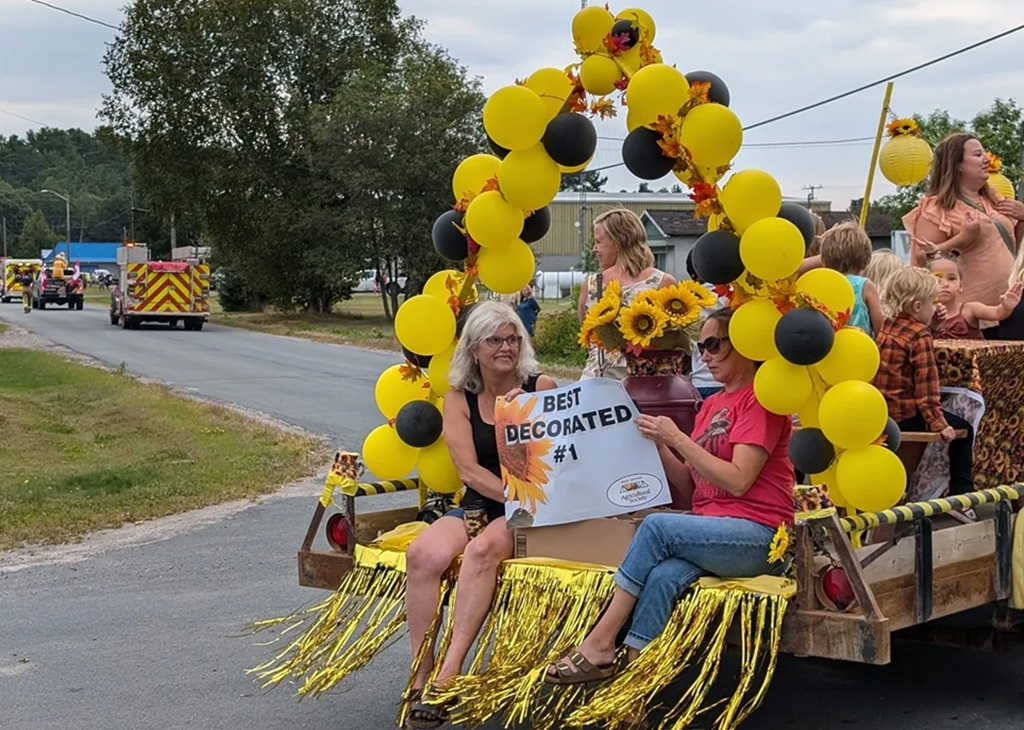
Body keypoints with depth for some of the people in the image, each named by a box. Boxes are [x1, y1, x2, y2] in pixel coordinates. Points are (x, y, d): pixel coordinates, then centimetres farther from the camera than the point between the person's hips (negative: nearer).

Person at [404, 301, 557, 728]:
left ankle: (449, 672, -36)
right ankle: (421, 676, -25)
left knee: (482, 548, -35)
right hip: (479, 505, 3)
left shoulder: (541, 388, 2)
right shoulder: (459, 399, 7)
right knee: (422, 553, -27)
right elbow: (469, 470, -4)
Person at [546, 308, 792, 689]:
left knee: (656, 525, -27)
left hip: (756, 534, -6)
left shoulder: (761, 399, -4)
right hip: (712, 532, 6)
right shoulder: (712, 404, 21)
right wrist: (659, 445, -1)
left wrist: (677, 437, -13)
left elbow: (737, 481, -14)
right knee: (663, 577, -27)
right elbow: (688, 482, 16)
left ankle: (599, 644, -23)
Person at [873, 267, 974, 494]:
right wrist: (938, 423, -17)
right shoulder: (920, 335, -15)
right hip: (904, 416, -8)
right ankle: (961, 493, 6)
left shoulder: (887, 327, 8)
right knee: (963, 430, 9)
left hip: (878, 413, 9)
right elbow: (926, 385, -19)